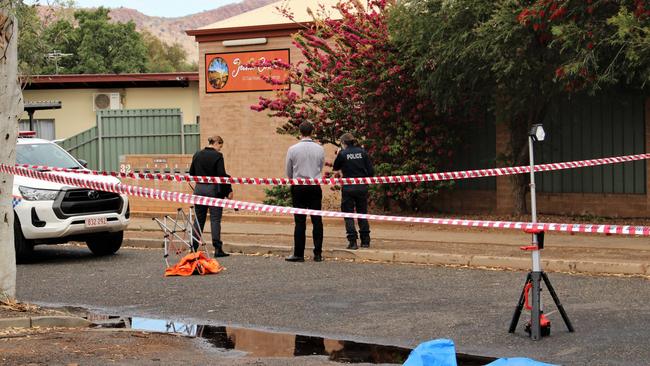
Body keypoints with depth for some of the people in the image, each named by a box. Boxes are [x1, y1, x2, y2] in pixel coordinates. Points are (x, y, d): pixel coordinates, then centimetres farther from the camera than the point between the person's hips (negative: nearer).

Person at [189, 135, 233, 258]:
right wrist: (228, 190, -9)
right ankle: (217, 249, -4)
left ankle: (194, 247, 13)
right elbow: (221, 175, -15)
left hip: (199, 189, 5)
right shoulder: (217, 156, -11)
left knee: (199, 219, 12)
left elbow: (191, 173, 10)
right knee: (215, 219, -1)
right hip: (214, 190, -5)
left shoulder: (197, 155, 5)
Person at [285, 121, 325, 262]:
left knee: (300, 221, 0)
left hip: (298, 188, -1)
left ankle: (299, 254, 0)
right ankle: (318, 253, 5)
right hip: (315, 187, 1)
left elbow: (288, 172, 5)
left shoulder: (293, 149, -6)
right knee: (317, 220, 5)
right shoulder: (320, 149, -1)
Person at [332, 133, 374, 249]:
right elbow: (371, 171, 0)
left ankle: (352, 241, -3)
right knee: (362, 214, 14)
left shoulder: (342, 154, -7)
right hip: (362, 187, 3)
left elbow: (335, 168, 8)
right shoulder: (362, 152, 2)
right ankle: (365, 240, 15)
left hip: (348, 188, -3)